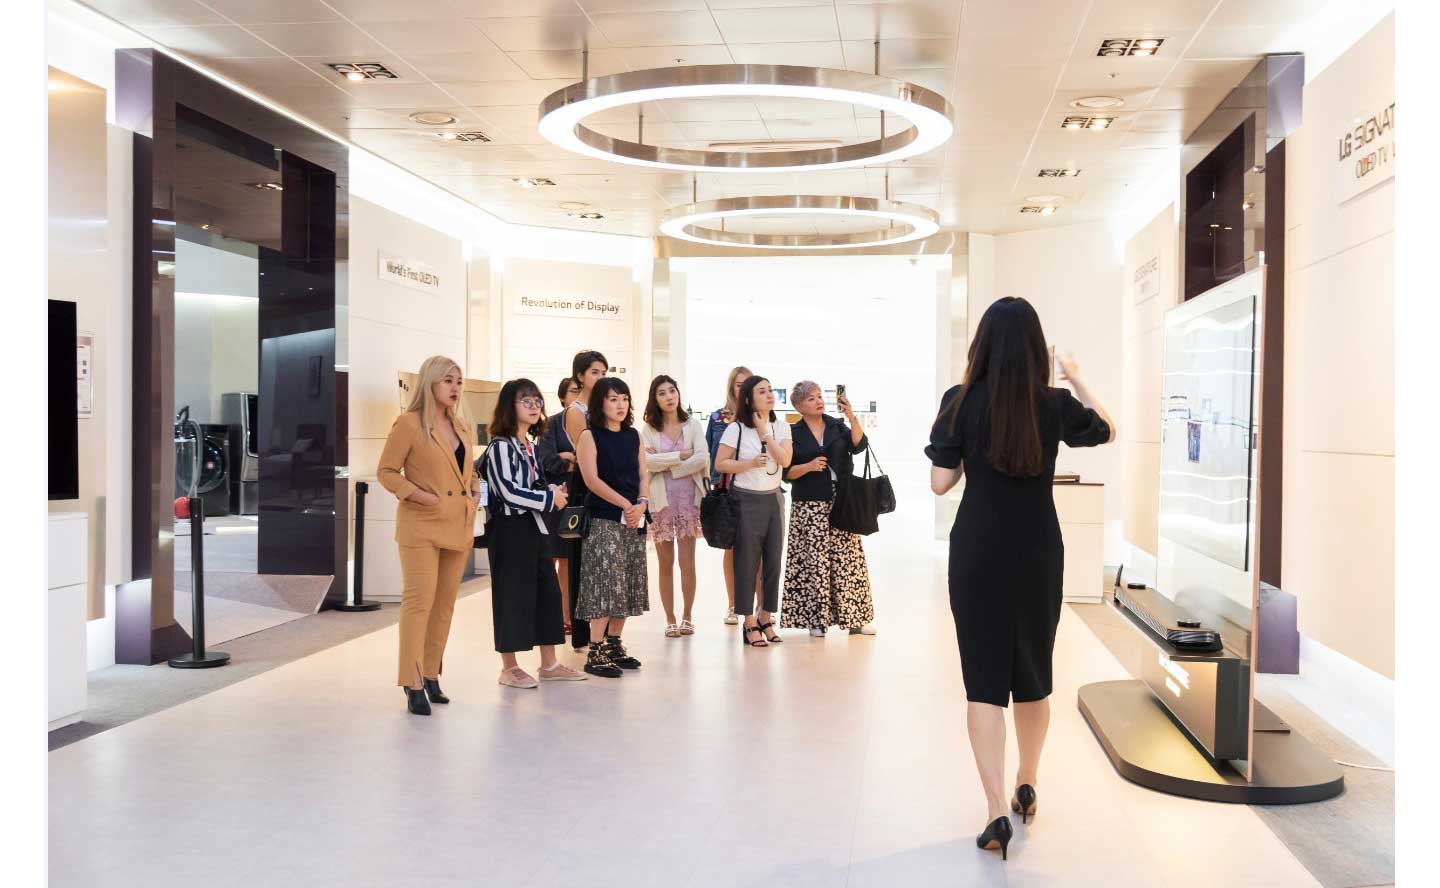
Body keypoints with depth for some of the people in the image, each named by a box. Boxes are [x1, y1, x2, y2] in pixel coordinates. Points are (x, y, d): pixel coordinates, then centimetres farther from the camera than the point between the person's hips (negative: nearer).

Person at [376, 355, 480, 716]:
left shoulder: (460, 426, 13)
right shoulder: (409, 423, -7)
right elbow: (386, 471, -8)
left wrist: (475, 492, 6)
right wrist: (418, 494, -17)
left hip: (458, 525, 7)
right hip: (421, 525, -7)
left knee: (445, 604, 10)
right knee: (419, 601, -10)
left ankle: (431, 676, 20)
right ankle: (413, 684, -6)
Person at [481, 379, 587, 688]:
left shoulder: (530, 445, 14)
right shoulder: (501, 446, -13)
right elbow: (511, 493, -20)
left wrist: (551, 490, 3)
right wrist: (549, 498, -11)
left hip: (535, 527, 9)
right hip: (510, 528, -9)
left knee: (548, 591, 10)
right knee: (512, 594, -1)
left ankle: (549, 664, 20)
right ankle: (509, 668, 10)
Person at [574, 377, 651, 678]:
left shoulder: (634, 436, 13)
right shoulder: (589, 436, -4)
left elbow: (643, 474, 9)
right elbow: (592, 479, -12)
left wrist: (642, 503, -10)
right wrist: (625, 504, -17)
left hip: (633, 520, 6)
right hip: (603, 519, -6)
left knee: (627, 584, 8)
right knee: (605, 583, -11)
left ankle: (614, 644, 18)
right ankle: (595, 653, -9)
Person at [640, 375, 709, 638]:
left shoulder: (692, 424, 4)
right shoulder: (648, 429, 2)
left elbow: (702, 459, -8)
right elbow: (646, 461, -13)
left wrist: (668, 466, -11)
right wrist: (681, 455, -13)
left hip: (688, 499, 0)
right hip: (661, 500, 0)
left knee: (687, 562, 0)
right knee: (666, 563, 5)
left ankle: (687, 616, 15)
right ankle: (670, 619, 14)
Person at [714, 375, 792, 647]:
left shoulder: (781, 427, 5)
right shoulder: (736, 429, -6)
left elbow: (785, 460, -9)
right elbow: (719, 463, -8)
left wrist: (764, 431, -13)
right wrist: (750, 463, -18)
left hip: (773, 499, 4)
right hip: (746, 500, -4)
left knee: (773, 561, 5)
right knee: (747, 562, -2)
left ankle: (766, 618, 18)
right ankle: (750, 624, 6)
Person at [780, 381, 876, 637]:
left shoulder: (837, 425, 9)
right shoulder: (793, 433, 2)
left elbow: (859, 445, -7)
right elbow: (786, 472, 1)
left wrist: (851, 416, -18)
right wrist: (808, 466, -15)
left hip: (842, 502, 2)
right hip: (810, 506, -2)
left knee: (847, 558, 2)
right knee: (814, 560, -4)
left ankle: (852, 618, 8)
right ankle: (816, 619, 3)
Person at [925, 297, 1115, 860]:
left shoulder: (961, 402, -9)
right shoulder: (1054, 405, -4)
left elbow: (940, 482, -5)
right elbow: (1106, 431, 16)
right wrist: (1076, 377, 23)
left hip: (977, 555, -2)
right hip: (1038, 555, 2)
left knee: (984, 679, 1)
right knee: (1033, 676, 17)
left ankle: (997, 812, -8)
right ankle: (1026, 788, 35)